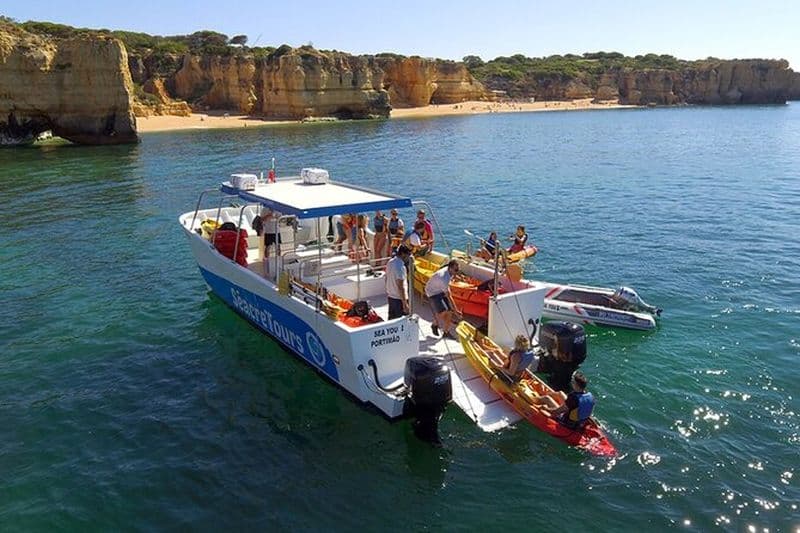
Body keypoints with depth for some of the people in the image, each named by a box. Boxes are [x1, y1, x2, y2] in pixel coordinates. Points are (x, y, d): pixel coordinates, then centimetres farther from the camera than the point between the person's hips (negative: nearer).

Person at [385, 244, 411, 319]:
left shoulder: (390, 262, 3)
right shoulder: (400, 267, -24)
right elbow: (400, 287, -25)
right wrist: (405, 304, -22)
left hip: (390, 296, 9)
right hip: (399, 299, -9)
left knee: (391, 318, 19)